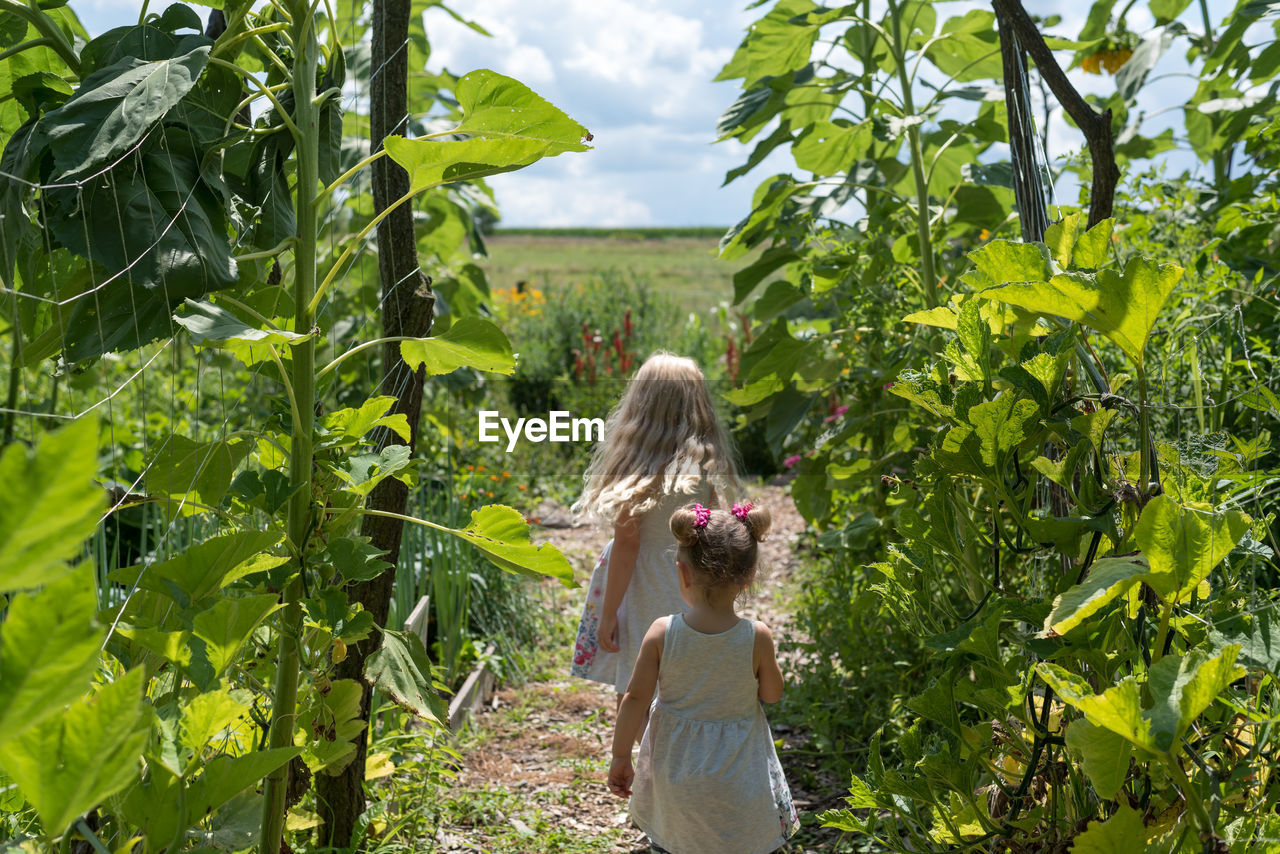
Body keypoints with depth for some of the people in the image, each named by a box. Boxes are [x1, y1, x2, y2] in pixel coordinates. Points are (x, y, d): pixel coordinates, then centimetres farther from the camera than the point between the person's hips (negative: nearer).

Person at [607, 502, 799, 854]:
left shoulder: (662, 632, -17)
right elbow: (772, 693, -3)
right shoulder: (757, 637, -19)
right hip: (737, 782, -1)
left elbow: (635, 698, -11)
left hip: (672, 769, 1)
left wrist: (621, 756, 1)